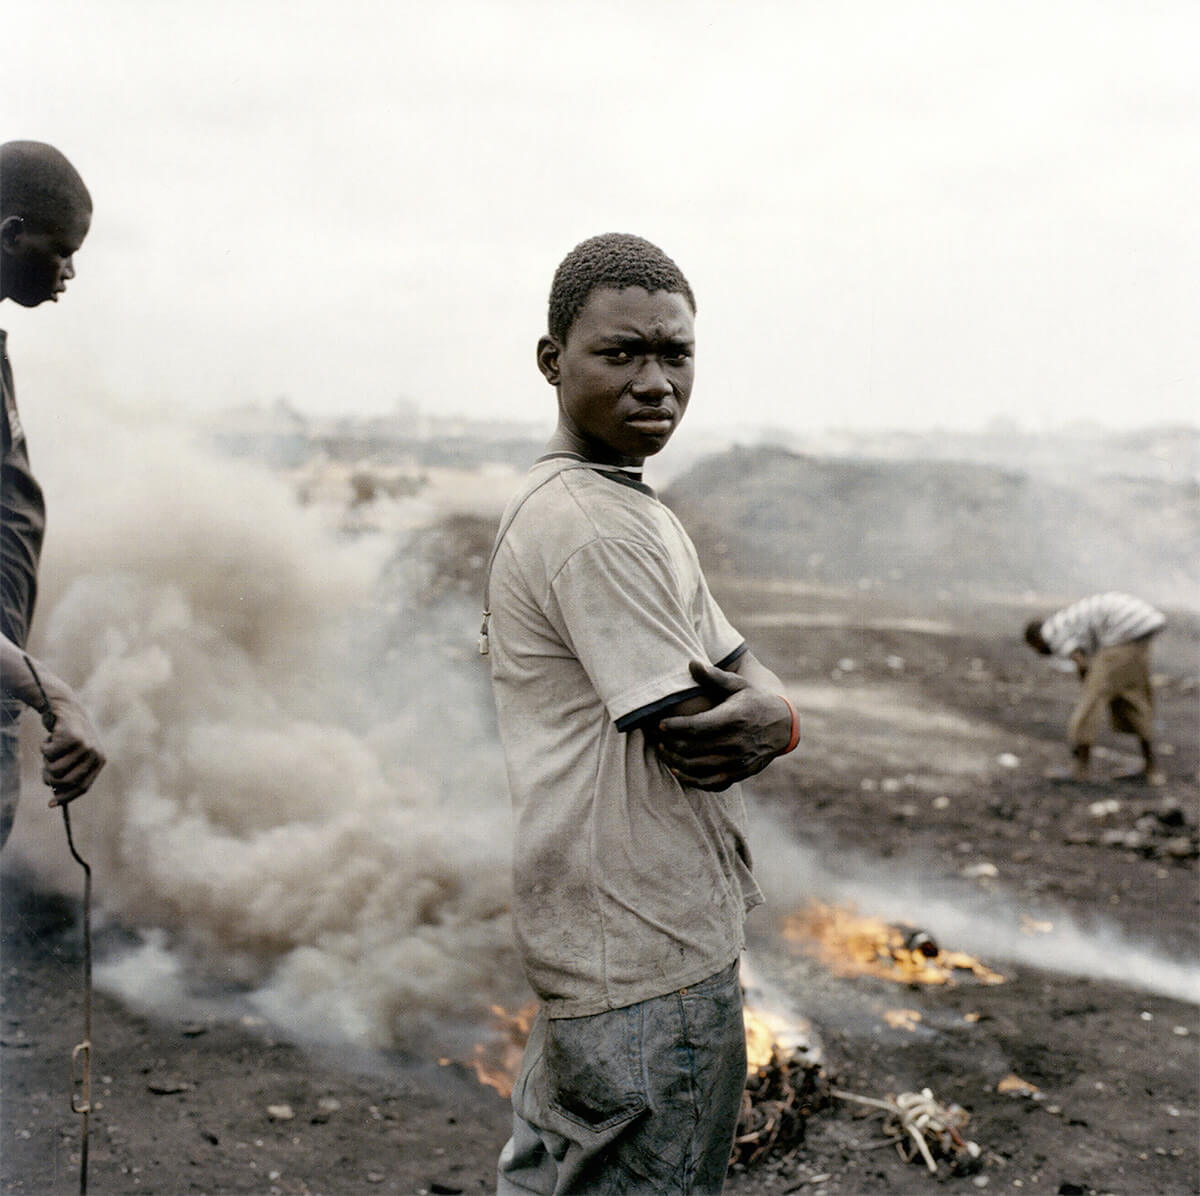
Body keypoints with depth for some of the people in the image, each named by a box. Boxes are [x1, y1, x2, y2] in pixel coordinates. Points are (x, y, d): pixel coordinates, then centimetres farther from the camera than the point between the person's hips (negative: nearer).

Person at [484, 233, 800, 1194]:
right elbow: (691, 732, -20)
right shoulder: (594, 526, -21)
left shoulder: (627, 505, 13)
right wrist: (759, 717, 1)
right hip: (654, 967, -10)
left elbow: (741, 675, 9)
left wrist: (770, 718, -13)